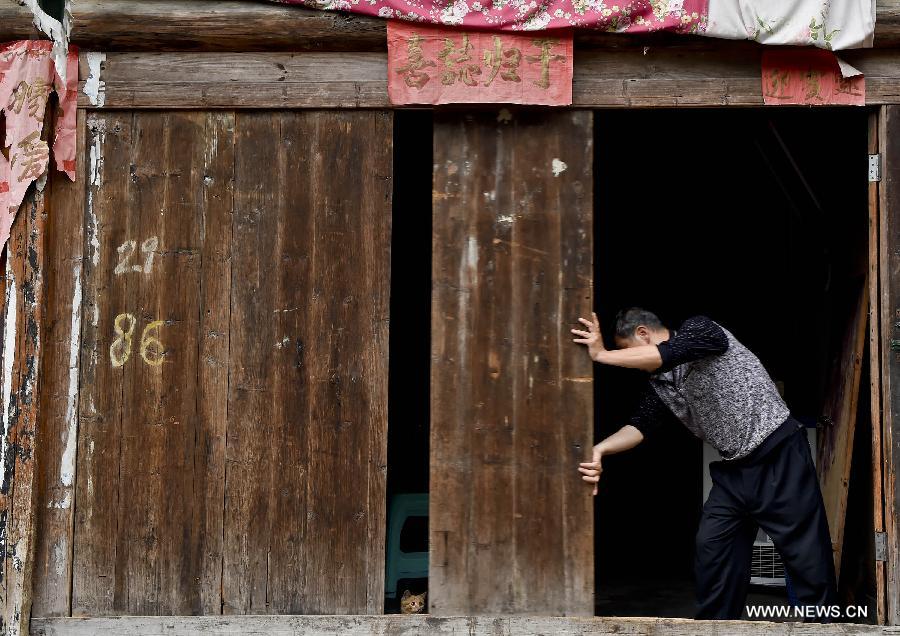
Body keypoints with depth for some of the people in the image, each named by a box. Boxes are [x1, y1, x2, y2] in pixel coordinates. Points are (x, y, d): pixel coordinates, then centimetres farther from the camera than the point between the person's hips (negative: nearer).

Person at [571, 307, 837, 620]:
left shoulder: (700, 330, -11)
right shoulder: (658, 383, 11)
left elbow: (669, 353, -29)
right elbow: (640, 424, 1)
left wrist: (602, 355, -23)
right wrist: (600, 449, -18)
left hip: (778, 455, -8)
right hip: (733, 468, 8)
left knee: (805, 552, -5)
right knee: (710, 548, 5)